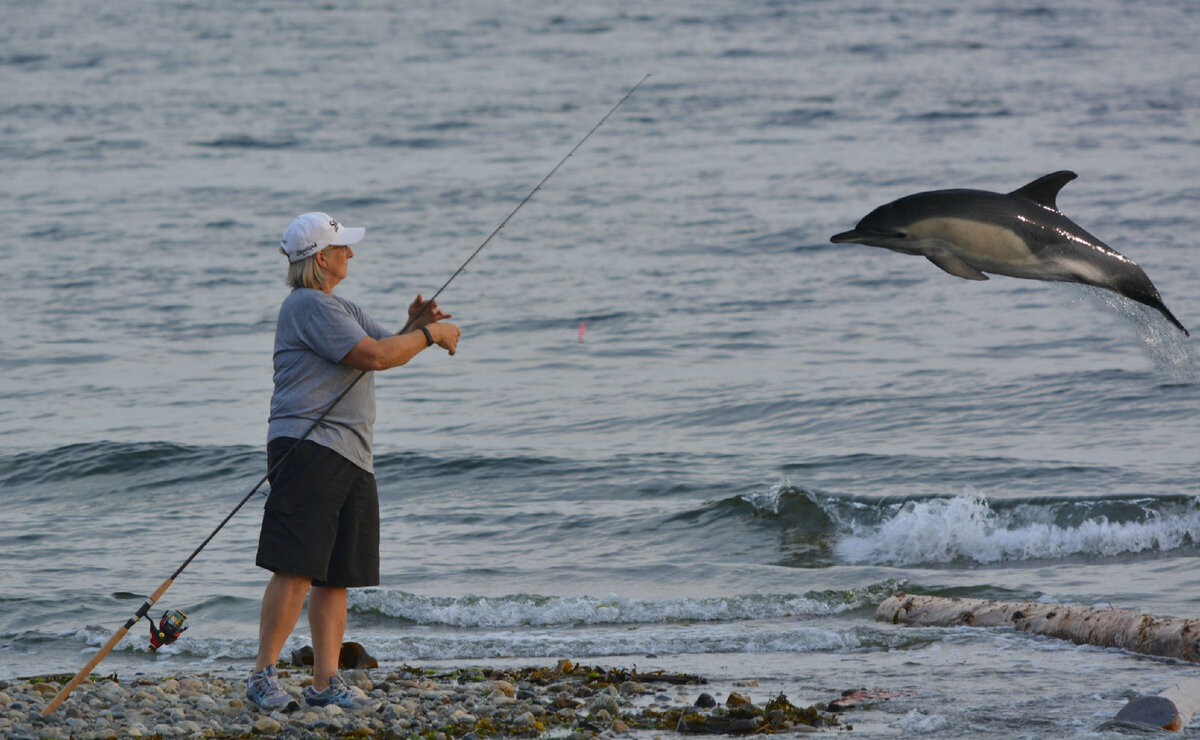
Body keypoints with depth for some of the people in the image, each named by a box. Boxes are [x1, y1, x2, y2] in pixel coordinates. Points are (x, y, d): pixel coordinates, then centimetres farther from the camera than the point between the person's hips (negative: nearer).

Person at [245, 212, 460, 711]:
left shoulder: (341, 310, 26)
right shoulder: (308, 306, -7)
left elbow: (390, 348, 26)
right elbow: (373, 356, -15)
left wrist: (415, 325, 4)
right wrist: (429, 334, -4)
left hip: (350, 455, 10)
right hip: (308, 446, -10)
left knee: (336, 575, 6)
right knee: (296, 568, -15)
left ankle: (326, 680, 7)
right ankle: (263, 676, -13)